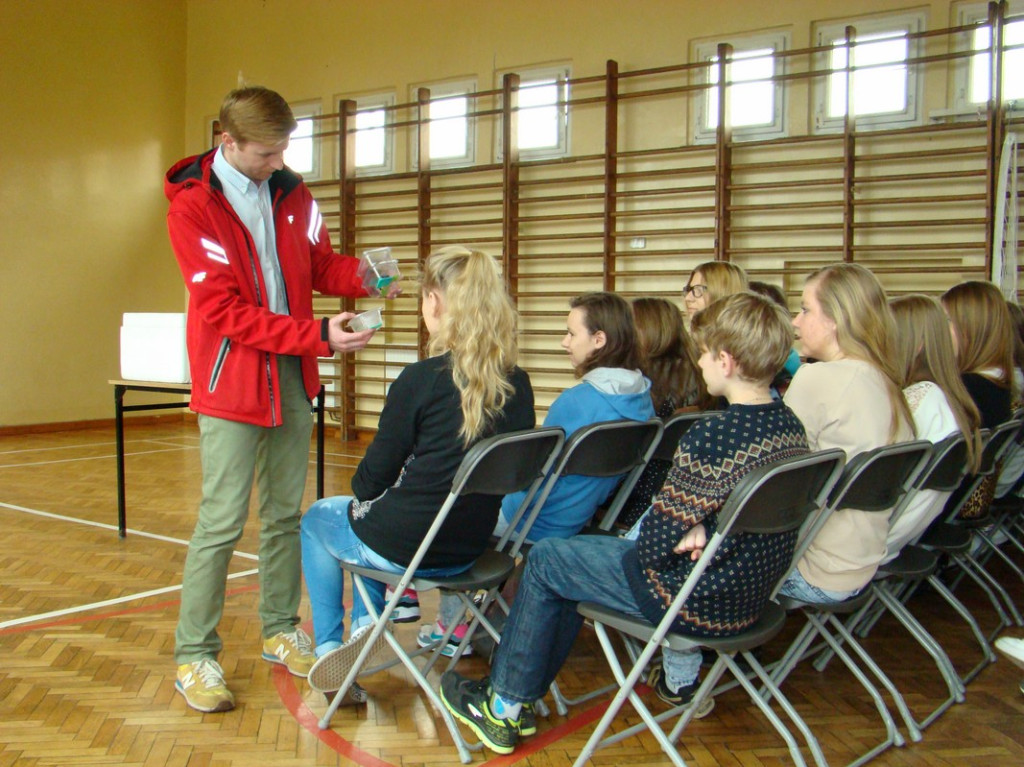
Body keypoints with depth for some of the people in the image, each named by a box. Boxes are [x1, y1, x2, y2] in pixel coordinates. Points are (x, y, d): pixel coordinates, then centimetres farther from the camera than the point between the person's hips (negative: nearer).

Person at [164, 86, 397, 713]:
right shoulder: (193, 206, -11)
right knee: (223, 521, -4)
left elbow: (320, 264, 14)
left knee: (286, 513, 13)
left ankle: (281, 630, 27)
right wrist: (318, 335, -23)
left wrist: (364, 276, -9)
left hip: (291, 377, 6)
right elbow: (225, 310, -17)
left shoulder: (290, 192, 6)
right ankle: (195, 656, 9)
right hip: (231, 379, -6)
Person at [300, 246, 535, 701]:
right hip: (469, 551, 6)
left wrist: (361, 492, 13)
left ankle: (329, 649, 26)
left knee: (318, 518, 28)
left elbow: (373, 477, -12)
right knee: (374, 515, 35)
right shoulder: (517, 385, -6)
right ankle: (365, 626, 29)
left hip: (402, 547, -5)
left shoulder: (420, 380, -21)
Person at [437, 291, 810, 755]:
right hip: (751, 598, 8)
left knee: (545, 561, 10)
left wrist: (687, 536, 1)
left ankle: (504, 708, 23)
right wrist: (700, 531, -5)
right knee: (590, 551, 25)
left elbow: (656, 544, -20)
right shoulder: (790, 426, -1)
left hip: (699, 602, -8)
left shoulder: (710, 437, -26)